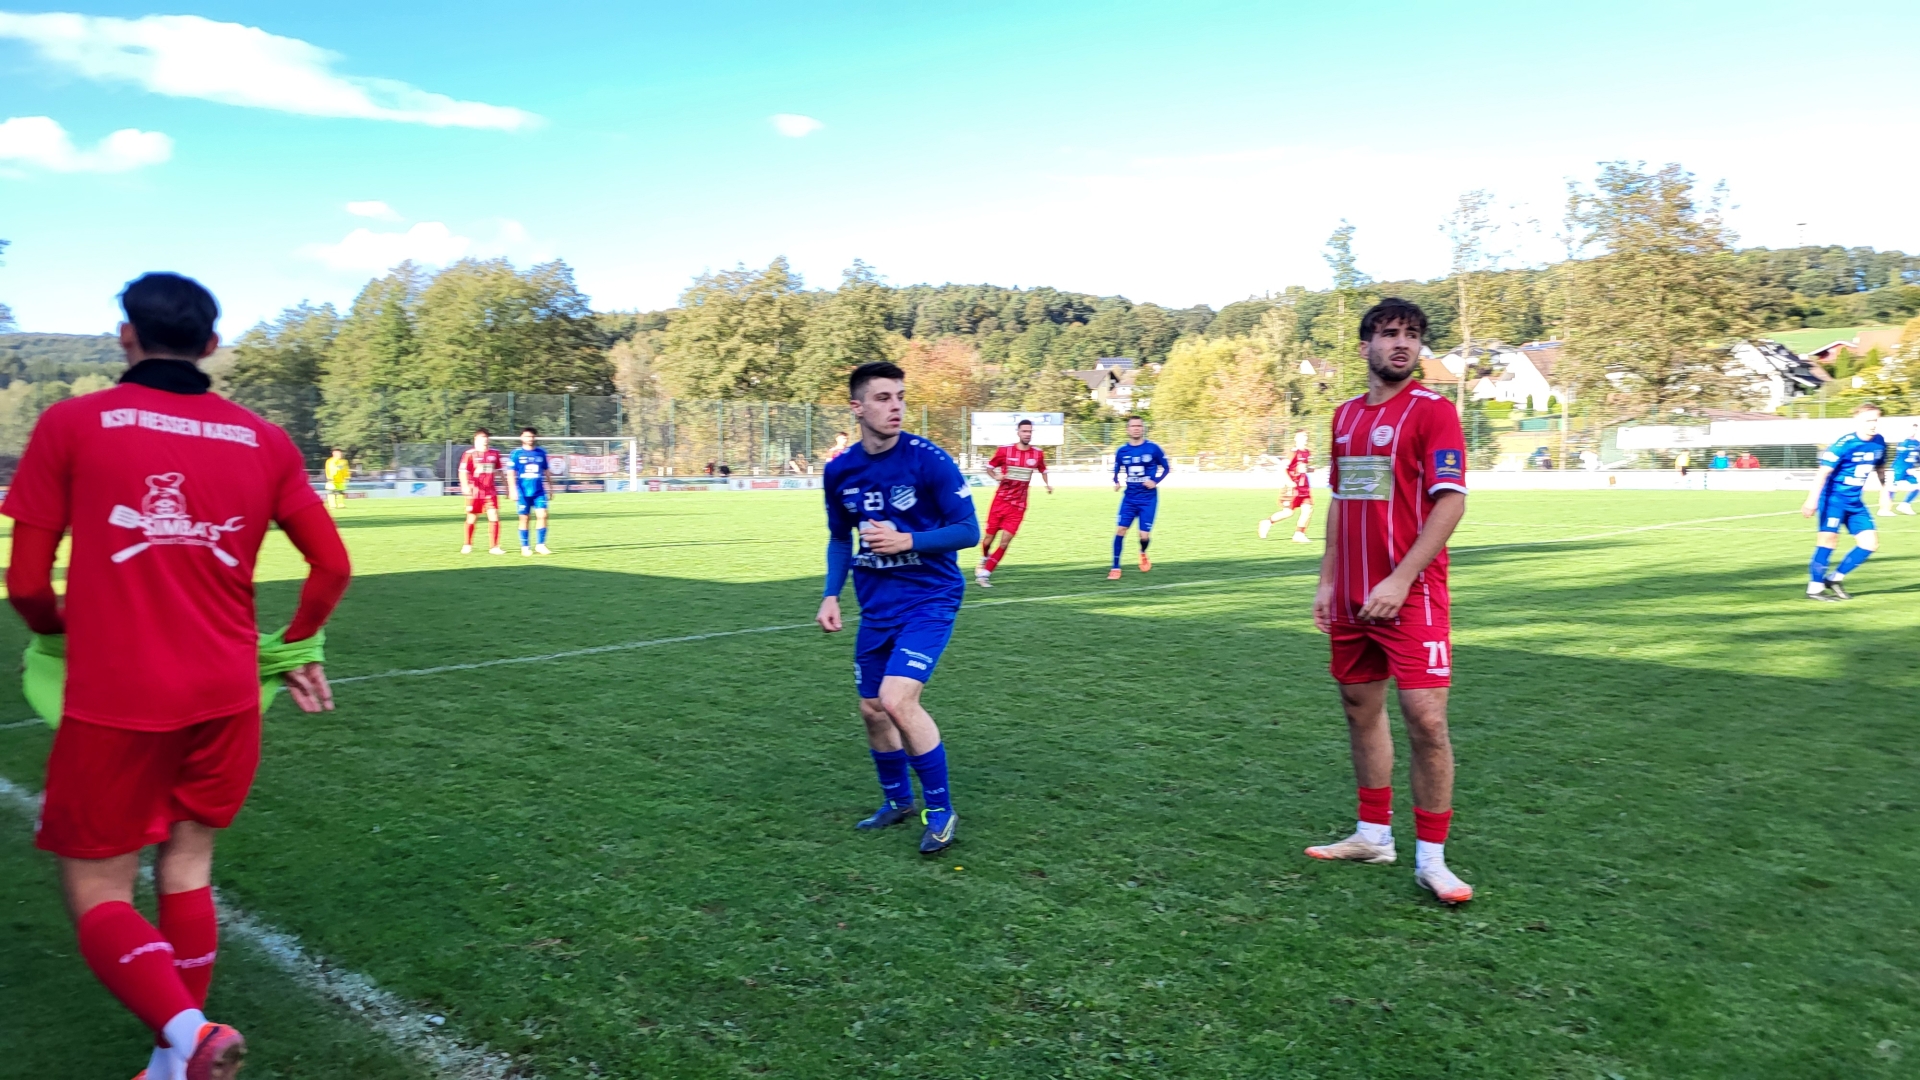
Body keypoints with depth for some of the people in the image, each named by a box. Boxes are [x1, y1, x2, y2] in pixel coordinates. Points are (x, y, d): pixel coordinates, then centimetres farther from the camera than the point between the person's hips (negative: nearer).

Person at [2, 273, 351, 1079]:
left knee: (95, 891, 9)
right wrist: (296, 646, 20)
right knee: (187, 871, 19)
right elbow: (331, 566, 3)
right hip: (226, 697, 4)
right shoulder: (264, 441, 4)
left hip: (115, 701, -3)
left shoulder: (70, 424, -3)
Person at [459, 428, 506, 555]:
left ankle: (495, 547, 0)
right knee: (472, 519, 9)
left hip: (491, 492, 3)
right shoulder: (470, 454, -6)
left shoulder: (494, 453, 6)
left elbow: (498, 471, 17)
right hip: (475, 492, -3)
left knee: (494, 518, -7)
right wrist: (465, 485, -28)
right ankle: (467, 545, 28)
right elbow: (463, 472, -12)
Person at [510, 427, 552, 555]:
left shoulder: (541, 452, 8)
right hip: (523, 492, -2)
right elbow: (511, 473, -3)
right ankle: (524, 547, 12)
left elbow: (546, 471, 16)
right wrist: (513, 490, -10)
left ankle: (540, 545, 1)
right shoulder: (516, 453, -1)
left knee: (542, 515, -8)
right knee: (524, 518, 3)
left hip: (539, 491, 2)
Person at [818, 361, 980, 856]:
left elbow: (969, 530, -14)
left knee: (896, 699, -21)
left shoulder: (929, 460, -15)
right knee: (872, 709, 12)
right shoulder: (840, 471, 0)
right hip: (877, 605, 6)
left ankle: (940, 810, -1)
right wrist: (831, 595, 4)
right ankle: (897, 800, 37)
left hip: (930, 598, -6)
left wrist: (906, 541, -26)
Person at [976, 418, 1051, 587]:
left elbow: (1043, 471, 18)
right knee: (989, 537, 6)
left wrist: (1048, 484, 1)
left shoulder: (1038, 453, -1)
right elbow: (989, 467, 4)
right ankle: (984, 561, 39)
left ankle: (985, 573, 1)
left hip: (1019, 504, 1)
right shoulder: (1004, 450, -7)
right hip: (1000, 500, -1)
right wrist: (996, 477, -16)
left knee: (1005, 540, -9)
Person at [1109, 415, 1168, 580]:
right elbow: (1117, 471, 13)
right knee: (1120, 529, -11)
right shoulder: (1121, 451, 0)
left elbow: (1166, 468, 4)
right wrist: (1117, 482, -9)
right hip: (1129, 497, 2)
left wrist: (1155, 481, -13)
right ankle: (1115, 568, 0)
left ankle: (1143, 553, 32)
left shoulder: (1153, 449, -7)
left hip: (1148, 499, -2)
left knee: (1144, 535, -5)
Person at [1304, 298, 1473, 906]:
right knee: (1361, 709, 13)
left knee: (1425, 719, -9)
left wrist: (1399, 581, -20)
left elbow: (1450, 502, -14)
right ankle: (1374, 835, 27)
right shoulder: (1346, 415, 13)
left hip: (1410, 595, -6)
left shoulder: (1432, 410, -6)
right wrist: (1327, 580, 13)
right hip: (1352, 598, 7)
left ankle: (1431, 859, 2)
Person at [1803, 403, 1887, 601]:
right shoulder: (1844, 444, -18)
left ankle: (1835, 578, 15)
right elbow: (1824, 472, -22)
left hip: (1855, 502, 7)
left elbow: (1879, 469, 20)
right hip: (1834, 498, -7)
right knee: (1829, 538, -14)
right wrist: (1812, 500, -28)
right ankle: (1815, 588, -7)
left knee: (1870, 542, 3)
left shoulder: (1879, 443, 3)